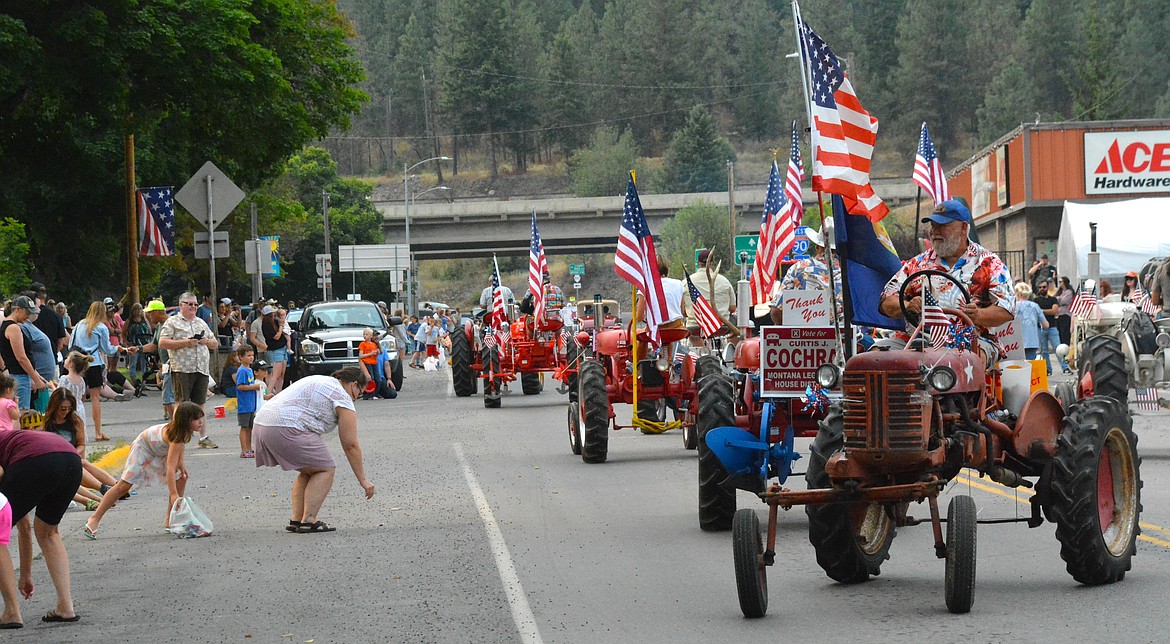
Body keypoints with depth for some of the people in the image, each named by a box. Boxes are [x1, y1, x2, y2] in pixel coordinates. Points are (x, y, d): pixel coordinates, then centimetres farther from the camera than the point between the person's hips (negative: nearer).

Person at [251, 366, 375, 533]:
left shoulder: (319, 381, 28)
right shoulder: (342, 397, 0)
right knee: (325, 469, 2)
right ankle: (308, 521, -5)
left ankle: (296, 520, 15)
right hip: (286, 430, -9)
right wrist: (363, 480, 5)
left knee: (309, 471, 20)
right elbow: (350, 446, 0)